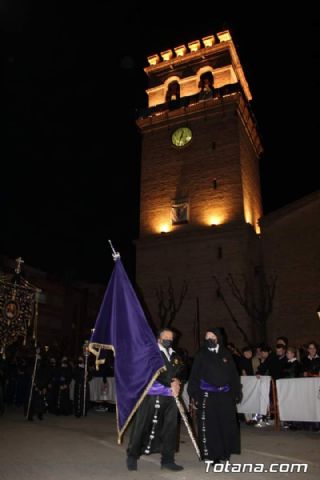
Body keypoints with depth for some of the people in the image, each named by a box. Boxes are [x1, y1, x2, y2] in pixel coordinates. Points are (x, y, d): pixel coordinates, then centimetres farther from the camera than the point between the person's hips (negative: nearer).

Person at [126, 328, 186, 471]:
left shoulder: (175, 356, 15)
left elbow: (181, 371, 6)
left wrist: (177, 380, -16)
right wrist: (171, 383, -19)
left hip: (170, 397, 5)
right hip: (152, 395, -5)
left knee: (170, 428, 7)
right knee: (142, 426, 2)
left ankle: (167, 459, 21)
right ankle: (132, 456, 20)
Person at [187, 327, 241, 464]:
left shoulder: (226, 354, 4)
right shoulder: (201, 355, -3)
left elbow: (234, 375, 10)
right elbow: (194, 376, -4)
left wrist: (237, 392, 8)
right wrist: (194, 394, -9)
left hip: (225, 395, 3)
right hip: (207, 395, -3)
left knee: (227, 424, 7)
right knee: (208, 426, 2)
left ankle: (224, 452, 26)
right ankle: (210, 454, 16)